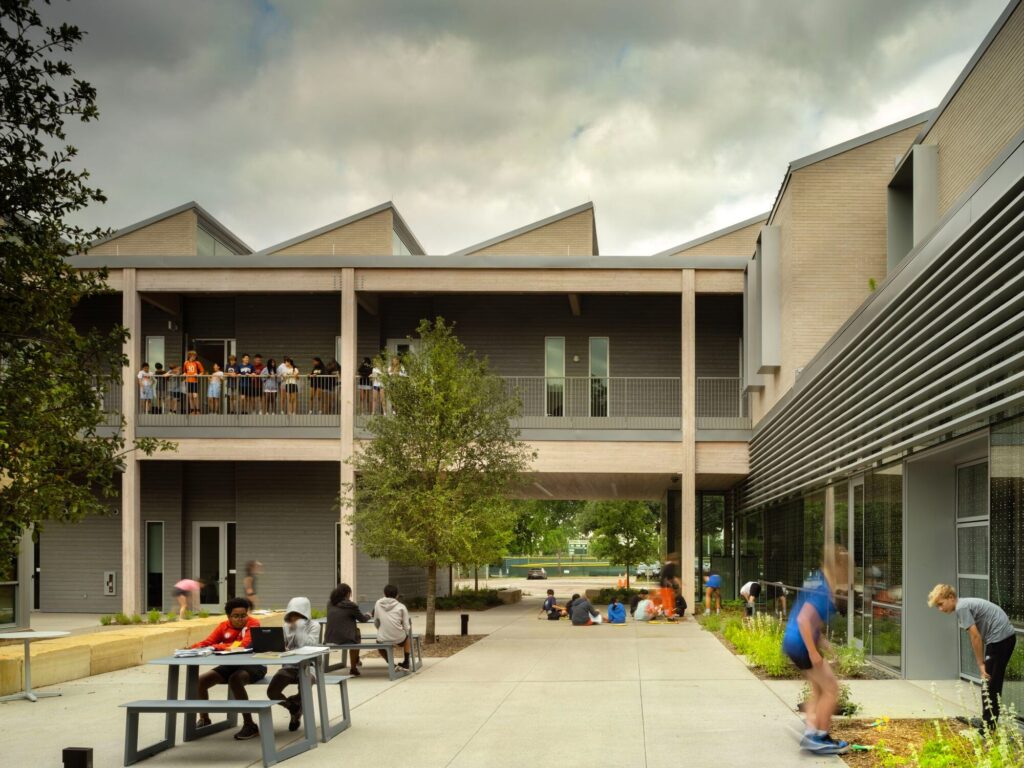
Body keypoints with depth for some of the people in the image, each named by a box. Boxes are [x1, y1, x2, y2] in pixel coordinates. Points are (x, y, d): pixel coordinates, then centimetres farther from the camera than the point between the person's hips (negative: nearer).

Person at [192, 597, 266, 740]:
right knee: (200, 680, -6)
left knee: (234, 680, -37)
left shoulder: (253, 624, -10)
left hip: (253, 665, -6)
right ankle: (204, 719, 19)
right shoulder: (224, 626, 6)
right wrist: (192, 649, -18)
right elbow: (207, 642, 4)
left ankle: (249, 725, -29)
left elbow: (243, 645, -25)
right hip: (231, 665, 6)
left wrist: (216, 647, -28)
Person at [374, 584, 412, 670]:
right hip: (399, 639, -1)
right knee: (407, 637, 36)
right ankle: (406, 663, 35)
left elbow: (376, 623, 9)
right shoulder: (401, 607, -4)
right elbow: (407, 627, -3)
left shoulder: (378, 604, 2)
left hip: (383, 640, 1)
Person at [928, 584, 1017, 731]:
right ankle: (991, 726, 23)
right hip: (1007, 636, 10)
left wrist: (981, 664, -9)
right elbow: (978, 637, 15)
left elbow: (976, 637, -16)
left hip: (999, 638, -10)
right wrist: (982, 663, 10)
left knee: (989, 685, -5)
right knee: (994, 684, 16)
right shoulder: (965, 605, 17)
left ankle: (988, 728, -2)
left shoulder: (961, 608, -13)